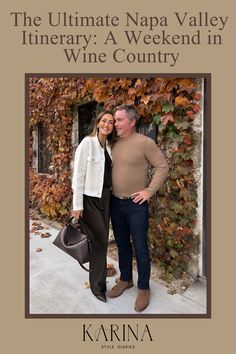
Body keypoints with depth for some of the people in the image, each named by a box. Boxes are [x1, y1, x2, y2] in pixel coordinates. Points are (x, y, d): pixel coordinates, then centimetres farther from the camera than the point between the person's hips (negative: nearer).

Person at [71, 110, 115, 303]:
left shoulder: (110, 147, 9)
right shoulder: (87, 143, -10)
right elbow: (78, 175, -12)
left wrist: (110, 195, 11)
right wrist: (77, 205, -13)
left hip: (106, 197, 6)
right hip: (90, 198, -6)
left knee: (101, 241, 12)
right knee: (99, 241, -1)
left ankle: (98, 282, 31)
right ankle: (98, 286, 21)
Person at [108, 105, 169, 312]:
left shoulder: (145, 142, -10)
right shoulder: (115, 144, 8)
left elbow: (163, 167, -10)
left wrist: (149, 191, -14)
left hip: (136, 204, -6)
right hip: (115, 203, 6)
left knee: (140, 248, 7)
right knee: (122, 244, 18)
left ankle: (144, 288, 27)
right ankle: (125, 280, 38)